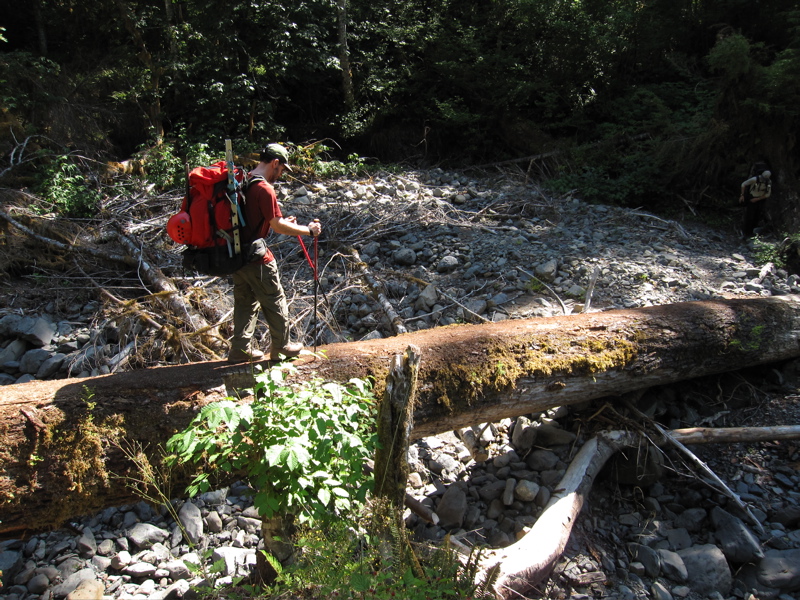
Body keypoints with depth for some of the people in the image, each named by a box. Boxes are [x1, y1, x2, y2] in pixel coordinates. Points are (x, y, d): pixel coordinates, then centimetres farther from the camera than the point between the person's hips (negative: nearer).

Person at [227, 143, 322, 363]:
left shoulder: (243, 182, 10)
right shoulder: (264, 189, -18)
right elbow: (277, 226, -17)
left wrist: (281, 222, 20)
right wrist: (308, 230, -7)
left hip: (237, 253, 9)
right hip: (256, 256, -9)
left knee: (245, 302, 17)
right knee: (275, 302, 8)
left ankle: (240, 349, 23)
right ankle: (281, 347, 21)